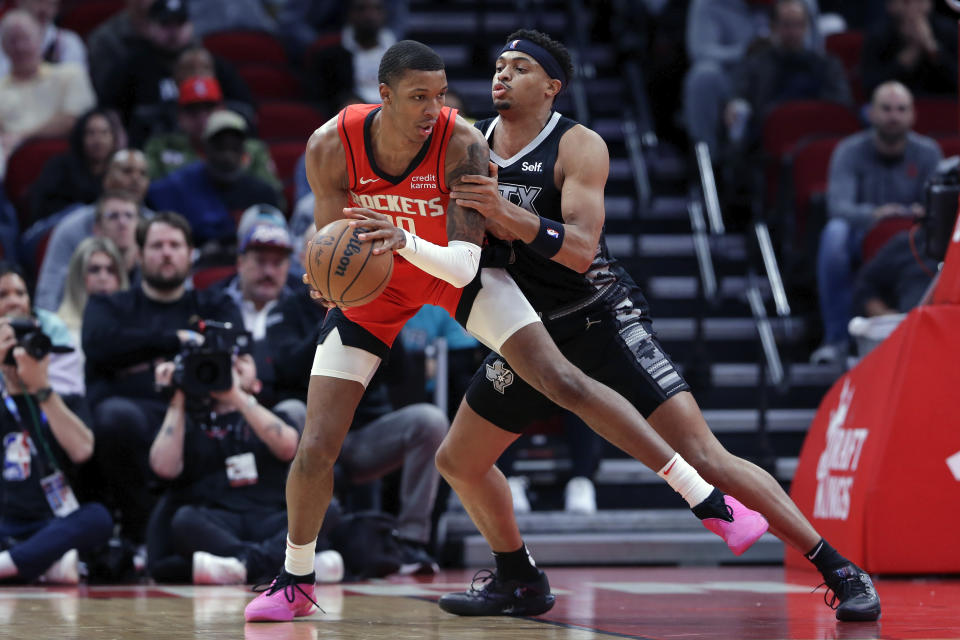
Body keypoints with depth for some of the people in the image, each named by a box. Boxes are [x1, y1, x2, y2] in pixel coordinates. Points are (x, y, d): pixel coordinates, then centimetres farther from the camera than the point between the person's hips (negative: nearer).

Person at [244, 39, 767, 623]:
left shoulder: (463, 146, -32)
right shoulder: (330, 147, -28)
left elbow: (465, 265, -34)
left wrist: (405, 242, -54)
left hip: (453, 271, -1)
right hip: (372, 287, 1)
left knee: (563, 381, -14)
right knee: (315, 450, -7)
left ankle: (707, 499, -8)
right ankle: (296, 581, 21)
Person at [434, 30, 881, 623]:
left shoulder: (578, 146, -15)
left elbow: (580, 250, -26)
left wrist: (505, 212, -37)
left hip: (603, 320, -7)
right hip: (533, 331, 7)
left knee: (702, 456, -18)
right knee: (458, 461, 11)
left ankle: (839, 570, -14)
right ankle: (517, 580, 33)